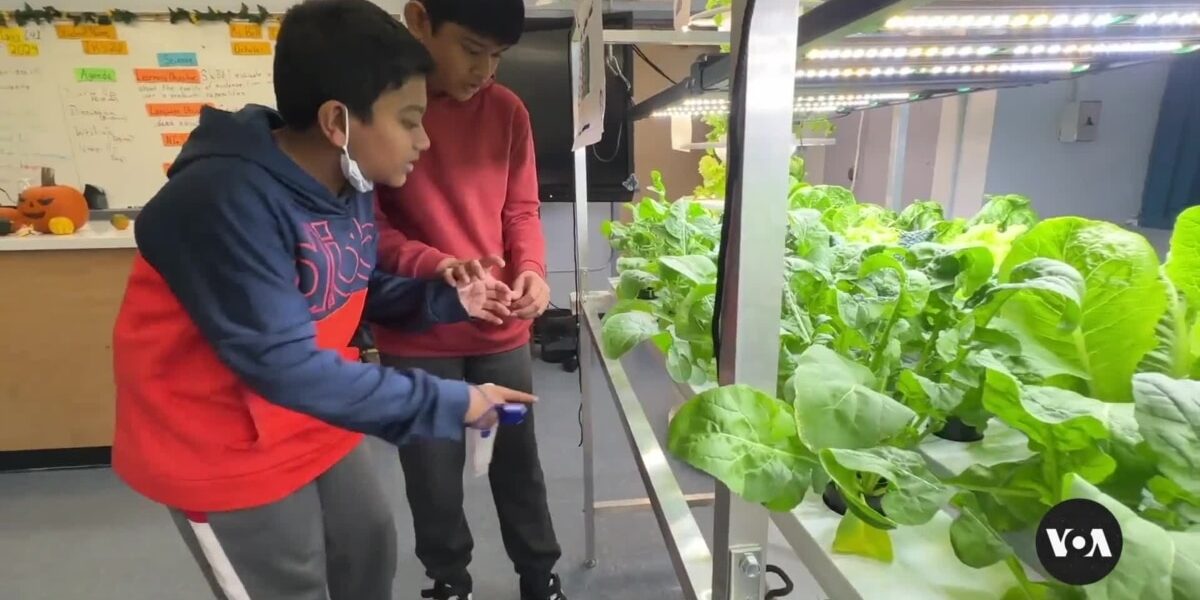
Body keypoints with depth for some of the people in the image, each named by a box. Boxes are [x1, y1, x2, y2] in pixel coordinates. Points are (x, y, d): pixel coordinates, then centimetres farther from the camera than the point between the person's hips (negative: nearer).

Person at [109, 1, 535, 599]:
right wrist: (449, 404, -28)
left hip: (315, 426, 8)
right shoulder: (227, 199, -31)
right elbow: (284, 366, -32)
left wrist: (447, 299, -10)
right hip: (224, 450, -7)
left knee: (370, 550, 23)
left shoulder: (348, 184, -4)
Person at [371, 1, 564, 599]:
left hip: (503, 328, 3)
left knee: (518, 459, 17)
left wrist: (531, 269, -14)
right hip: (414, 333, -2)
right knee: (433, 471, 13)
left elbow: (521, 209, 6)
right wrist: (433, 265, -25)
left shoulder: (508, 110, 2)